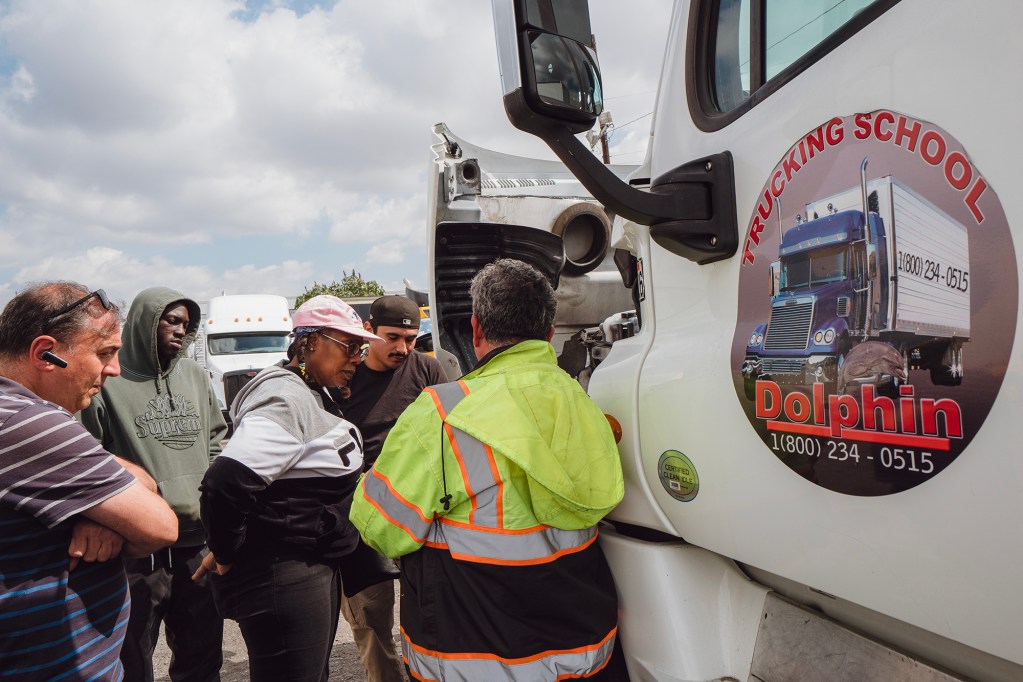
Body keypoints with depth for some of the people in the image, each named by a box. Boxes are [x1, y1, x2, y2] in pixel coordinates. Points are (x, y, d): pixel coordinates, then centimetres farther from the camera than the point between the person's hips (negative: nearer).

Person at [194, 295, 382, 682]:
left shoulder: (312, 394, 11)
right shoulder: (286, 399, -21)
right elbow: (225, 483, -31)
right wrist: (226, 555, -17)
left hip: (316, 567, 10)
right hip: (283, 574, -10)